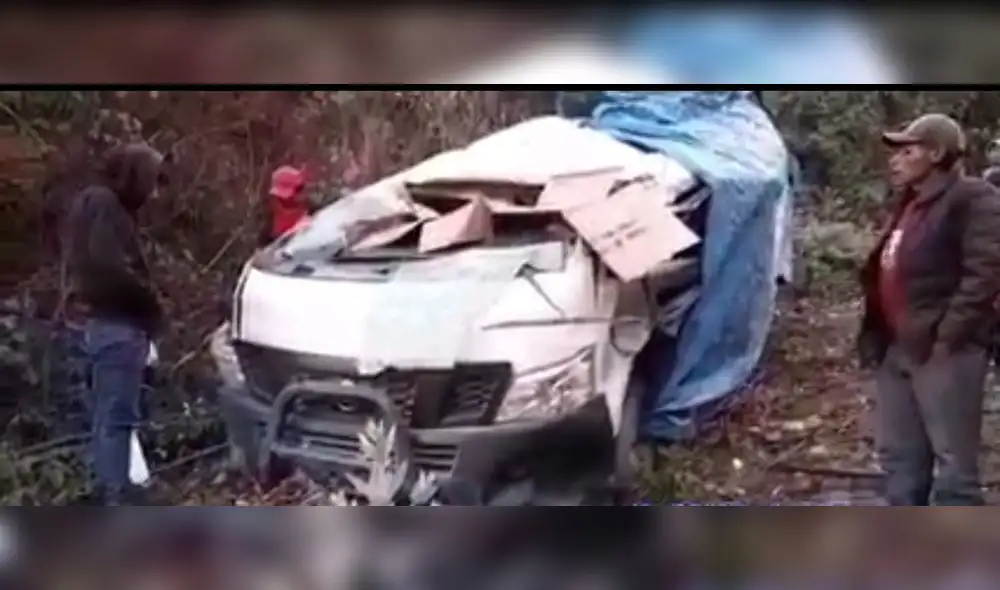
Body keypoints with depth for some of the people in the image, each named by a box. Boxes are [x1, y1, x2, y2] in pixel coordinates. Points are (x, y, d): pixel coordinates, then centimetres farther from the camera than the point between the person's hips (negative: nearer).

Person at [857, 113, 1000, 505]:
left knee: (953, 460, -5)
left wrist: (947, 335, -21)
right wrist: (875, 335, 15)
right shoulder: (909, 205, 20)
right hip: (897, 349, 10)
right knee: (899, 456, 15)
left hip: (943, 351, -10)